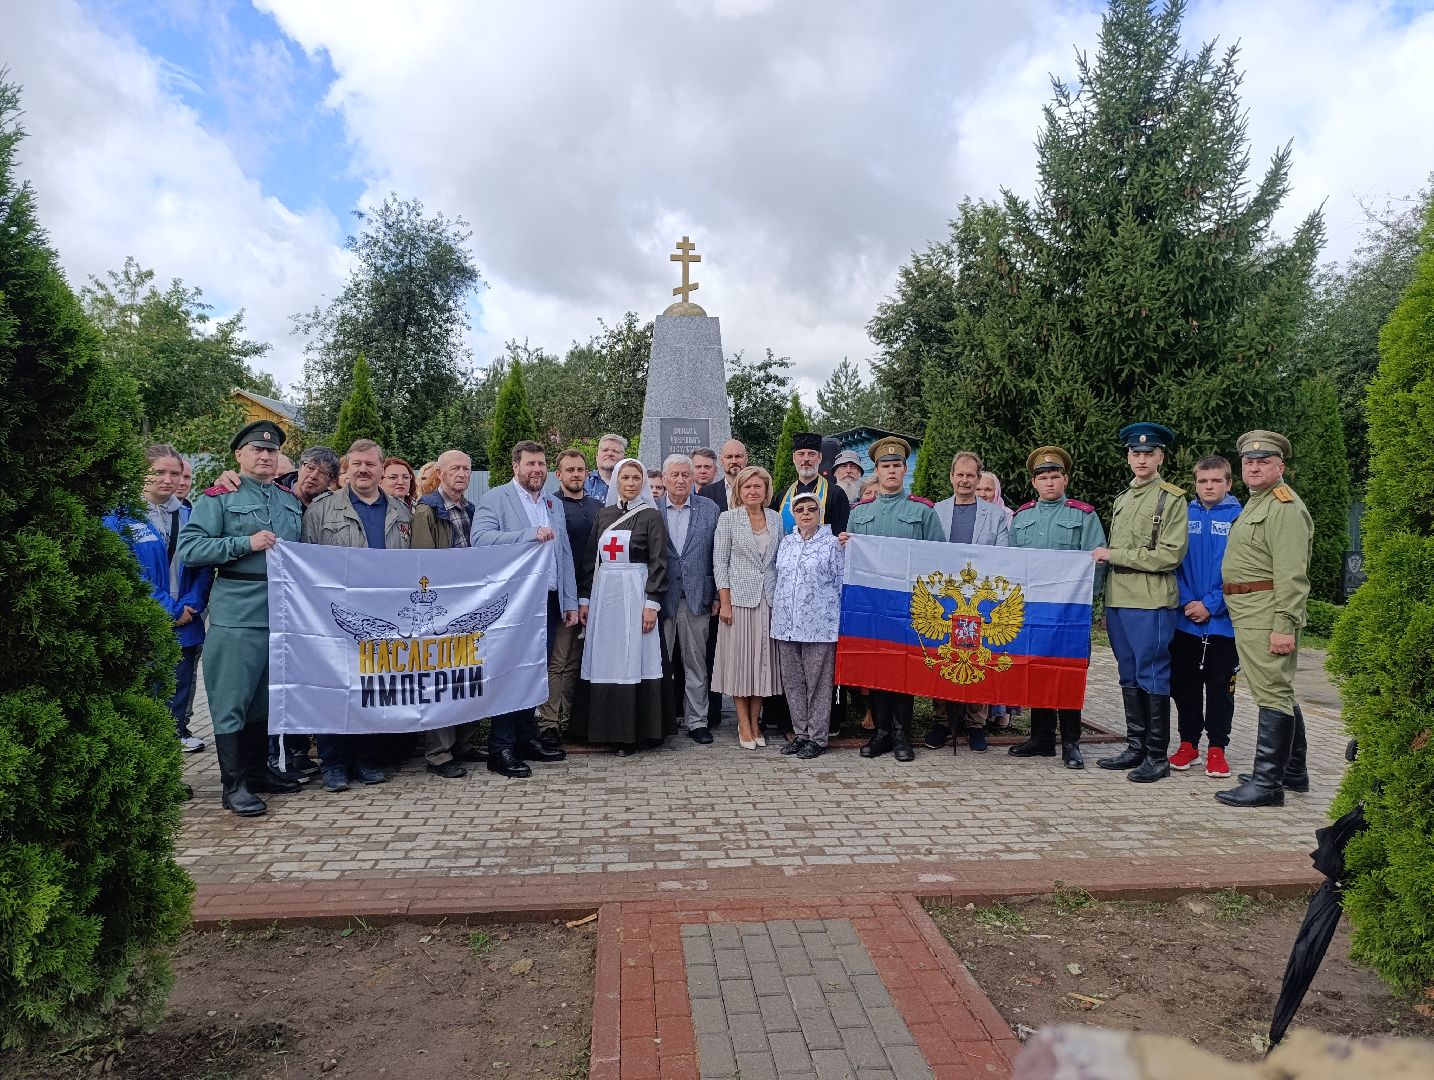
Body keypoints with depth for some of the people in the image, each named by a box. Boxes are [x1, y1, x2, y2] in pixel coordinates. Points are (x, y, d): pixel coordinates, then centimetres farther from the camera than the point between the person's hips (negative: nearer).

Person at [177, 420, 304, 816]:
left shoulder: (291, 501, 17)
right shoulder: (220, 498, -2)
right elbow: (189, 549, -10)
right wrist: (245, 544, -17)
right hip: (237, 612, -6)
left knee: (267, 695, 14)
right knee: (232, 699, -2)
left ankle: (258, 771, 27)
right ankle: (234, 785, 5)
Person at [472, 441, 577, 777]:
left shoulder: (552, 504, 16)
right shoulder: (495, 498, -4)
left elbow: (565, 554, 16)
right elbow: (480, 538, -20)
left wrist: (570, 601, 11)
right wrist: (531, 534, -24)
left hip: (549, 602, 6)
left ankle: (527, 738, 23)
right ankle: (501, 749, 5)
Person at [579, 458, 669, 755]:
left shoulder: (650, 516, 0)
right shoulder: (604, 514, 12)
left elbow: (658, 562, -5)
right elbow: (590, 558, 13)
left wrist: (652, 603, -13)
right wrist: (585, 599, 8)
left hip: (634, 594, -4)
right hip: (603, 594, 4)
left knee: (633, 660, -3)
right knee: (604, 662, 4)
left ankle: (633, 732, 6)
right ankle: (610, 729, 14)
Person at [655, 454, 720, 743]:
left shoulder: (709, 509, 4)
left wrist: (717, 595, 1)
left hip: (696, 598, 0)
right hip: (660, 598, 0)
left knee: (696, 662, 6)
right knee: (660, 662, 7)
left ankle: (696, 721, 16)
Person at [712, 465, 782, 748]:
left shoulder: (775, 518, 8)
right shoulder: (728, 518, -2)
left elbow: (780, 560, 12)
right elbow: (720, 562, -4)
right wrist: (724, 602, -10)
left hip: (768, 599, 3)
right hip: (738, 597, -3)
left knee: (763, 660, 7)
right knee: (739, 659, 1)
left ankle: (755, 722, 18)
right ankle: (744, 724, 11)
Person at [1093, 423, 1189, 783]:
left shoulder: (1172, 499, -4)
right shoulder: (1122, 499, 17)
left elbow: (1169, 556, -13)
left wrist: (1115, 554, -12)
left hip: (1151, 604, -7)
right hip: (1119, 603, 7)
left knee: (1152, 678, -2)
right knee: (1129, 677, 12)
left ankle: (1157, 757, 7)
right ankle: (1135, 748, 22)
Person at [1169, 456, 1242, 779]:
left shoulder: (1240, 518, -4)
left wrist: (1210, 605, -13)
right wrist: (1186, 602, -8)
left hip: (1223, 621, -3)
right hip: (1185, 619, 3)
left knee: (1220, 687, 6)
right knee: (1183, 684, 10)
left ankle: (1217, 749, 17)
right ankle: (1188, 743, 23)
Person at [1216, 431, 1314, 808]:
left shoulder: (1285, 508, -12)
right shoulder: (1256, 504, 20)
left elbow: (1292, 575, -20)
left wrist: (1285, 626, -24)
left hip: (1268, 617, -11)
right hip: (1249, 617, 11)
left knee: (1273, 693, -7)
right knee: (1278, 692, 19)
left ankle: (1267, 783, -2)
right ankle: (1293, 771, 32)